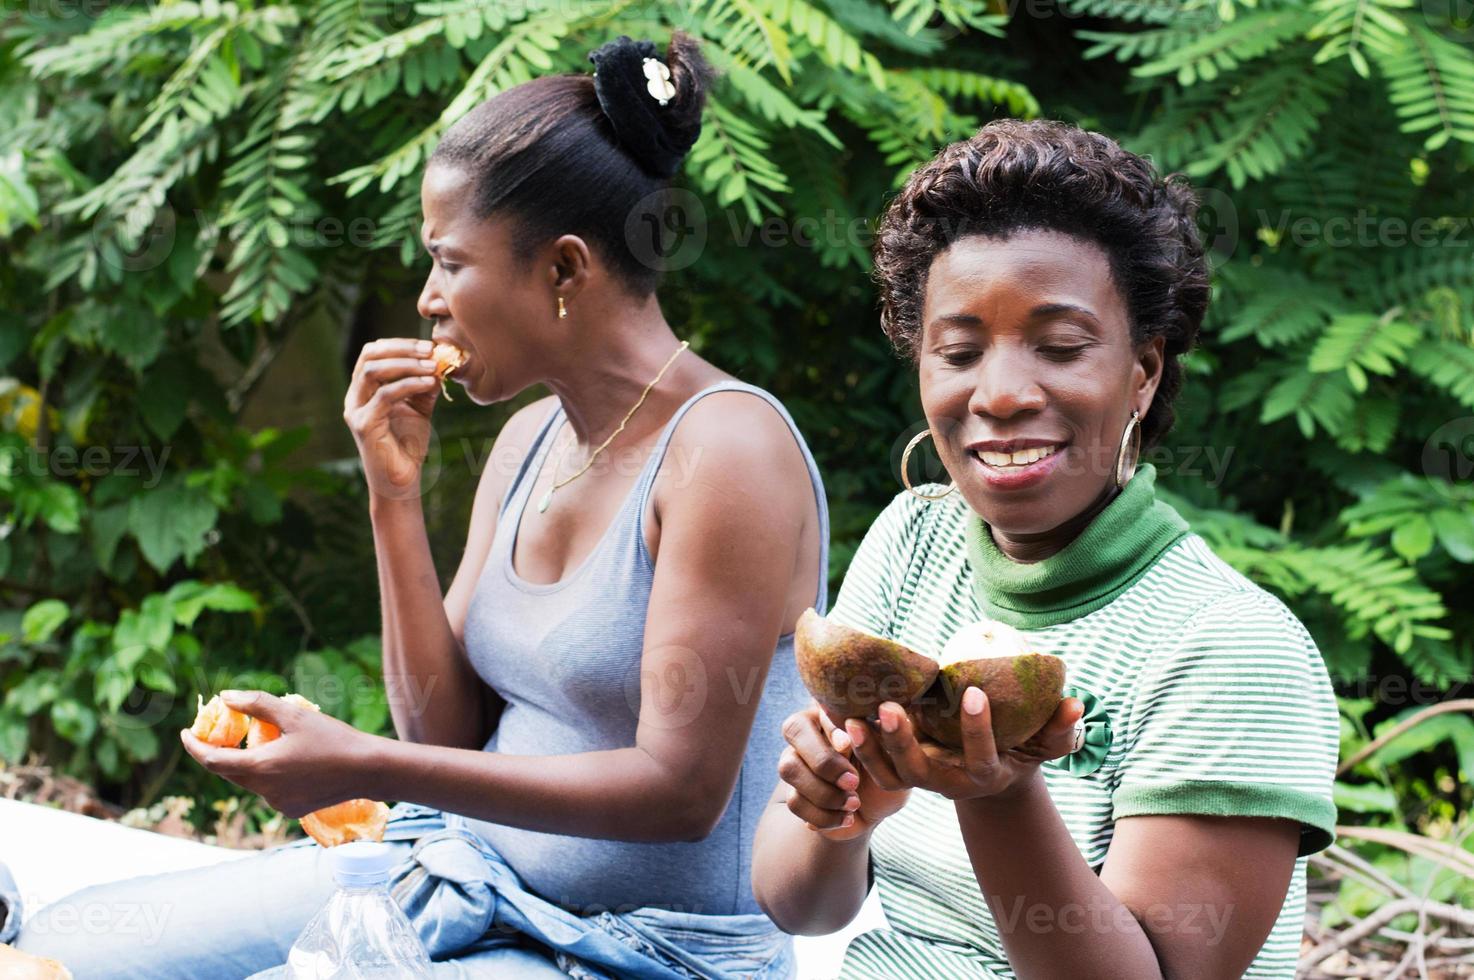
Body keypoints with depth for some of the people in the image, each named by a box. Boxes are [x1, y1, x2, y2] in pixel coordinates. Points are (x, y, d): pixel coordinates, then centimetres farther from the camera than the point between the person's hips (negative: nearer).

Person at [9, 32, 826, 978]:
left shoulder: (726, 447, -17)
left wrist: (364, 766, -24)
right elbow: (447, 728, 7)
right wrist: (395, 495, -5)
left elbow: (679, 789, -21)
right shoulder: (528, 440, 8)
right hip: (463, 872, 8)